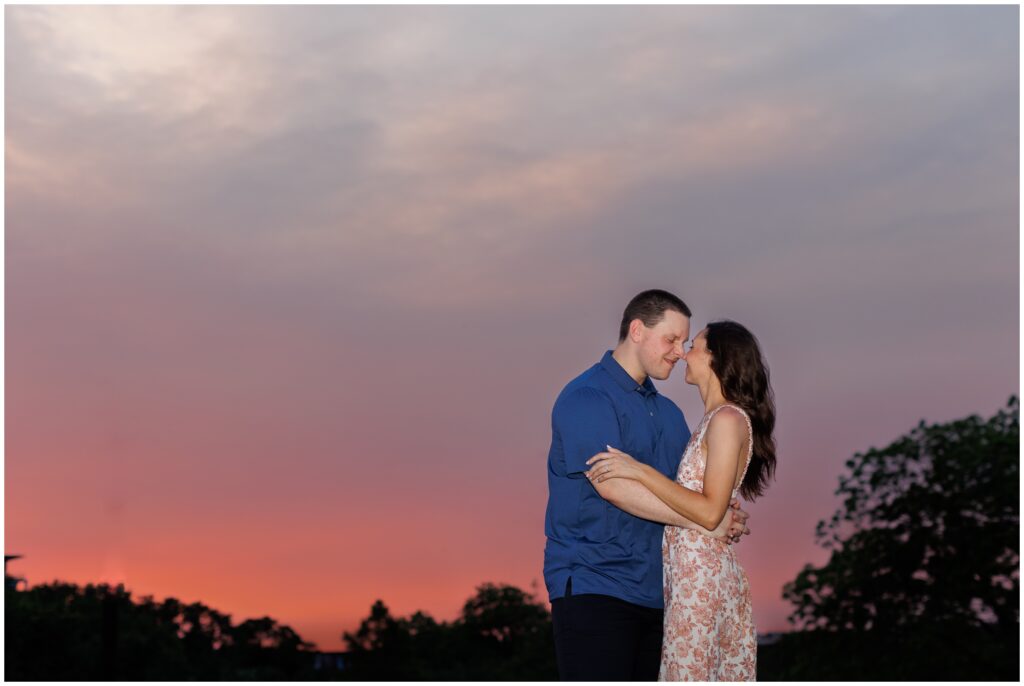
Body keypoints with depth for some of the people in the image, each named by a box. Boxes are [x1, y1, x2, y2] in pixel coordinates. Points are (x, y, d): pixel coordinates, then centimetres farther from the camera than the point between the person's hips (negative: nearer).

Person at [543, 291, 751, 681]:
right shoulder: (587, 397, -9)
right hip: (593, 586, -8)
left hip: (655, 590, 8)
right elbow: (611, 484, -20)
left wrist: (726, 518, -6)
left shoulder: (667, 411, 18)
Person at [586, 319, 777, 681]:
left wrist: (639, 471, -20)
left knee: (690, 672, -3)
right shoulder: (715, 419, 15)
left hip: (701, 572, -9)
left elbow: (710, 512, -19)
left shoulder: (728, 419, -12)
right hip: (690, 567, 9)